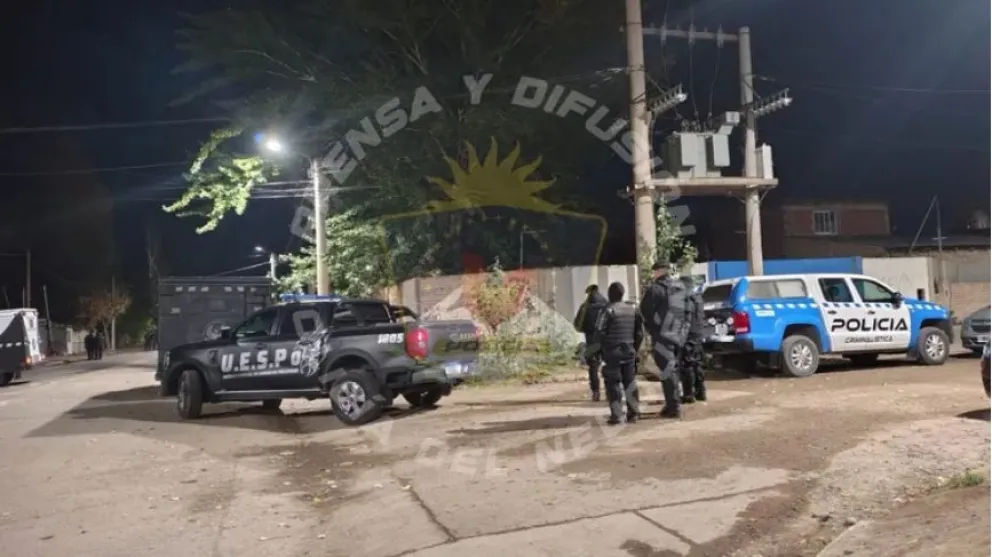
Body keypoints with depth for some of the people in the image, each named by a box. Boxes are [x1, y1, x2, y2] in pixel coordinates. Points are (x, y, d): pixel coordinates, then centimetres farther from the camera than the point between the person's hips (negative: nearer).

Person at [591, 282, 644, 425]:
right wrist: (636, 348, 20)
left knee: (612, 382, 1)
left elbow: (599, 332, -14)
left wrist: (594, 350, -4)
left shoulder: (608, 310, -12)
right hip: (629, 350, 5)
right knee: (630, 382, 12)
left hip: (612, 352, -5)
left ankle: (616, 415, -2)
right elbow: (640, 331, 11)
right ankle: (633, 412, 13)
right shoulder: (633, 309, 6)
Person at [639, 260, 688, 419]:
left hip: (662, 335, -7)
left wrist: (651, 327, 4)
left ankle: (673, 407, -7)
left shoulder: (655, 289, -12)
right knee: (673, 370, 17)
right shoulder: (681, 288, 12)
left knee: (667, 371, -5)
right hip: (678, 335, 7)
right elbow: (685, 311, 16)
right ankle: (673, 404, 23)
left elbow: (645, 310, -10)